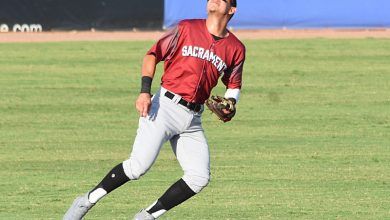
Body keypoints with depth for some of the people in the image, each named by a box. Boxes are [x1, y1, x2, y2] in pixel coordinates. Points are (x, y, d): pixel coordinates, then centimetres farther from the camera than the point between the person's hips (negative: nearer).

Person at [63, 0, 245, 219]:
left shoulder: (236, 49, 9)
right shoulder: (186, 28, 2)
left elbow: (234, 85, 22)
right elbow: (153, 55, 4)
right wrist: (145, 92, -10)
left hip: (193, 119, 4)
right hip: (165, 106, -4)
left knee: (200, 177, -8)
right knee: (139, 165, -17)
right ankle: (86, 202, -4)